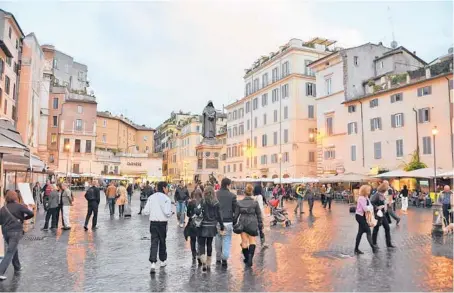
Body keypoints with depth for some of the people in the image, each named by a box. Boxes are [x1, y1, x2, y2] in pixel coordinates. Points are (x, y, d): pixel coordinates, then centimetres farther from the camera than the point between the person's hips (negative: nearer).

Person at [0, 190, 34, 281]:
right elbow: (31, 214, -12)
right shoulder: (19, 206, -4)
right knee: (10, 252, -5)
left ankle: (17, 267, 35)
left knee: (14, 249, 24)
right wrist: (23, 218, 7)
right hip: (16, 231, -5)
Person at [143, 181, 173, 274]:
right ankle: (162, 261, 30)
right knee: (162, 242, 14)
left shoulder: (151, 197, 3)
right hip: (162, 223, -3)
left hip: (153, 222, 3)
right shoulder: (166, 198, -13)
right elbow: (167, 213, -20)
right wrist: (171, 213, 1)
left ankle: (153, 263, -10)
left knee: (154, 242, 2)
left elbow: (145, 211, 2)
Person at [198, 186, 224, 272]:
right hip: (212, 227, 3)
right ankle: (208, 262, 26)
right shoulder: (216, 203, -2)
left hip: (202, 227, -3)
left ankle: (203, 261, -16)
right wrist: (222, 227, 8)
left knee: (201, 244, 4)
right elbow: (219, 215, 1)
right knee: (209, 244, 16)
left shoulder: (201, 202, -10)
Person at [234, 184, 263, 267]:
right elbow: (259, 215, 0)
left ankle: (246, 258, 22)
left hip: (242, 224, 1)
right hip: (252, 224, -1)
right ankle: (250, 257, -10)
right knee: (252, 241, 8)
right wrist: (260, 226, 8)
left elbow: (236, 215, 2)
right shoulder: (255, 203, -5)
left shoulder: (239, 203, -2)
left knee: (244, 242, 12)